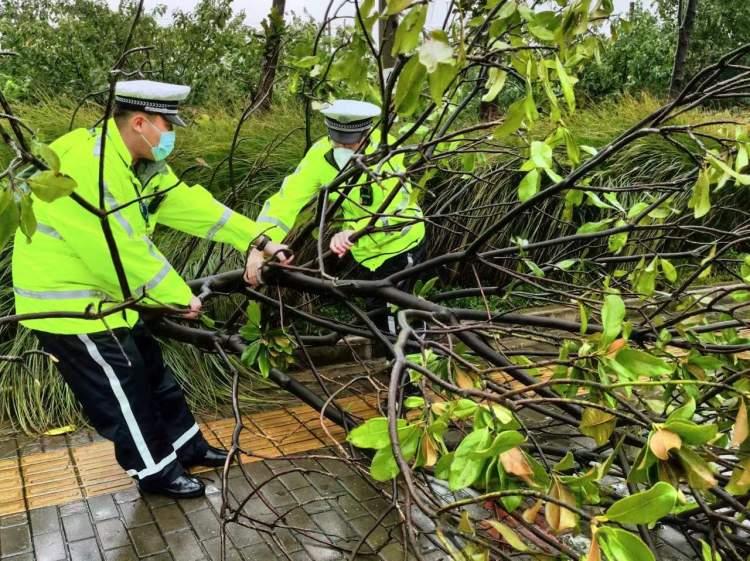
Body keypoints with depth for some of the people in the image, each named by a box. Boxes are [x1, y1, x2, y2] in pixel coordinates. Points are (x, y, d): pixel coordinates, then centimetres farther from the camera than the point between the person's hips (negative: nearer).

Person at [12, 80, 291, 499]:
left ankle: (188, 445, 33)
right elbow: (124, 251, -29)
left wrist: (259, 240, -5)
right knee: (123, 388, 2)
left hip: (102, 292, 10)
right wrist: (180, 296, -18)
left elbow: (192, 205, 0)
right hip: (65, 299, -10)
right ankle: (157, 470, 20)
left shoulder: (142, 164, 2)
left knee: (150, 369, 18)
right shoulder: (86, 165, -30)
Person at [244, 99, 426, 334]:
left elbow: (394, 212, -37)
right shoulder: (320, 155, -19)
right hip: (365, 251, 5)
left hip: (400, 243, -5)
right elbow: (287, 199, -23)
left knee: (385, 319, -10)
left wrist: (354, 233, -54)